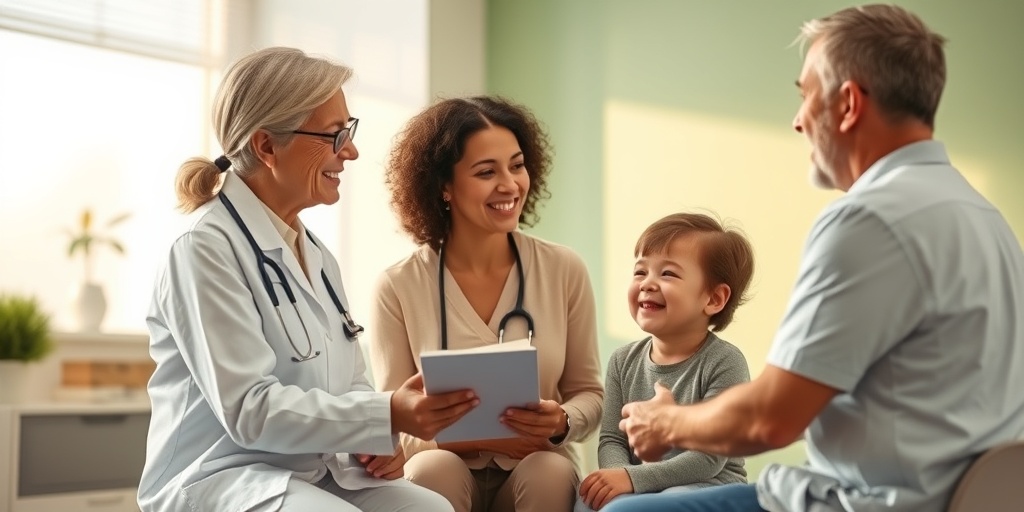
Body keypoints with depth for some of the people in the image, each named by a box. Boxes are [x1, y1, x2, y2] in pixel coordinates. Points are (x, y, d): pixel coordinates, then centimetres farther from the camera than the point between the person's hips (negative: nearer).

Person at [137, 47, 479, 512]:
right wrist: (386, 417, -29)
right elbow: (248, 409, -21)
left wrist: (372, 439, -7)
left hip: (318, 474, 8)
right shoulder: (206, 248, -12)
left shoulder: (316, 255, 14)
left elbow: (350, 387, 16)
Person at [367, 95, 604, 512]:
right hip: (449, 472, -1)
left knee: (552, 472, -31)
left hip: (535, 469, 2)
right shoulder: (399, 288, -8)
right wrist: (480, 438, -20)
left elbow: (589, 393, 4)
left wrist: (561, 422, -19)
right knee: (434, 469, -34)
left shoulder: (565, 271, -3)